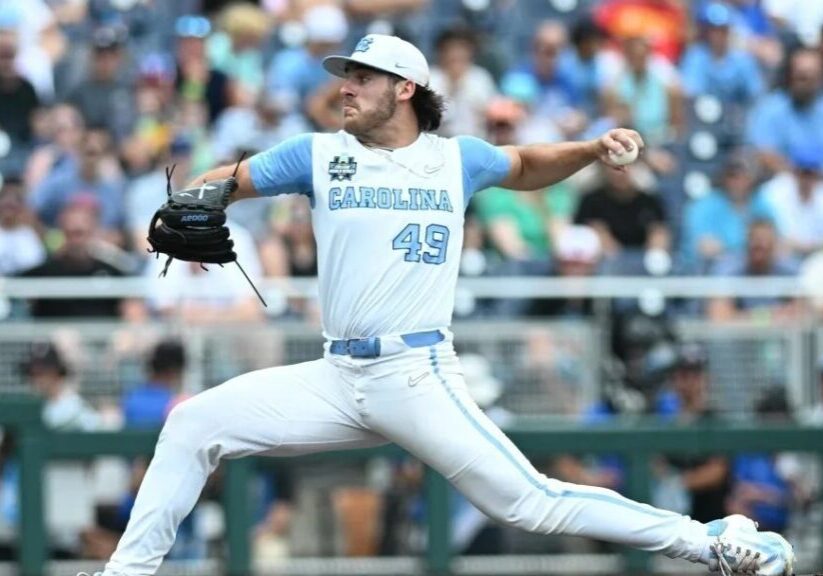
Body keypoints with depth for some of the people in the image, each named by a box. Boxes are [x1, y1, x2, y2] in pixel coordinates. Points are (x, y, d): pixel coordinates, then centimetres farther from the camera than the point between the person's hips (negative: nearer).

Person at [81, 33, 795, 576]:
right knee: (194, 424, -7)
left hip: (419, 378, -3)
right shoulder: (319, 155, 7)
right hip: (337, 379, 3)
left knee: (532, 502, -15)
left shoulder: (455, 159, 6)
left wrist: (592, 149, 7)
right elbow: (227, 181, 7)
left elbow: (526, 167, 24)